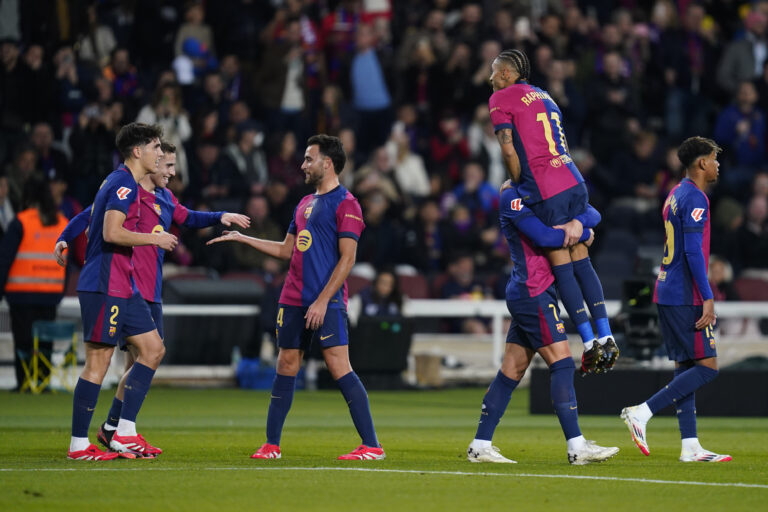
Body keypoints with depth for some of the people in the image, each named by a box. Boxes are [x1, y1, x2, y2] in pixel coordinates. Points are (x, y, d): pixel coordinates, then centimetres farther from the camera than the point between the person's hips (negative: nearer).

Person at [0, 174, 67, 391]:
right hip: (52, 292, 4)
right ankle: (43, 380, 5)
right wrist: (62, 290, 18)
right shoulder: (63, 223, 8)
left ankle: (24, 382, -4)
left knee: (23, 339, -1)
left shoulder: (21, 222, -8)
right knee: (45, 340, 9)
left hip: (22, 292, -4)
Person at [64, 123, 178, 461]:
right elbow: (112, 233, -24)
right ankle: (79, 444, -3)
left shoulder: (121, 183, 18)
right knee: (99, 361, -7)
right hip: (105, 287, -11)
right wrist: (154, 238, -14)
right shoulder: (123, 184, -14)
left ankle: (125, 433, 8)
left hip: (123, 287, 11)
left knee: (153, 349, 8)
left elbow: (100, 230, 24)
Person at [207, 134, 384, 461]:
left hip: (326, 302, -8)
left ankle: (371, 446, -12)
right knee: (286, 366, 9)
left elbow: (347, 258, -13)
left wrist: (322, 301, -18)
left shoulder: (345, 204, -7)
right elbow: (286, 250, 26)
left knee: (339, 367, -13)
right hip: (293, 299, 8)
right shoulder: (305, 204, 18)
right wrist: (242, 238, 26)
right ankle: (271, 445, 16)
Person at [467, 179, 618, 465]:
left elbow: (592, 216, 11)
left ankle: (480, 446, 11)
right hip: (532, 294, -9)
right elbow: (544, 237, -21)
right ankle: (576, 447, -11)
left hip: (533, 294, 9)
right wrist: (583, 233, -10)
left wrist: (577, 223, -11)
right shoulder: (513, 197, -9)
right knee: (561, 363, -10)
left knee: (512, 370, 9)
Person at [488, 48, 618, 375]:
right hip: (573, 181, 7)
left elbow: (509, 150, -8)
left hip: (546, 191, -7)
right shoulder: (544, 96, 24)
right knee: (581, 261, 10)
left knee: (562, 268, -3)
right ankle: (606, 338, 4)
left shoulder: (500, 99, 2)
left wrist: (517, 184, 6)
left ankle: (589, 343, -5)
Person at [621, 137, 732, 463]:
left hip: (668, 294, 10)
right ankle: (642, 413, -13)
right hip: (685, 298, -10)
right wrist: (708, 298, -20)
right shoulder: (695, 198, -12)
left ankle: (690, 447, 7)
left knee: (686, 368, 8)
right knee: (706, 368, -8)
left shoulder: (676, 195, 17)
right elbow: (693, 251, -19)